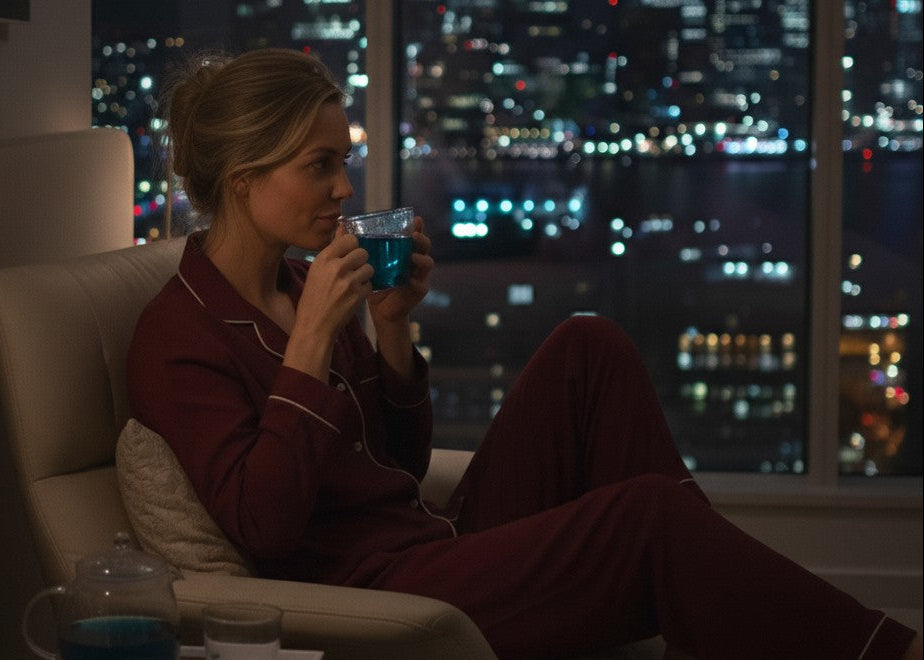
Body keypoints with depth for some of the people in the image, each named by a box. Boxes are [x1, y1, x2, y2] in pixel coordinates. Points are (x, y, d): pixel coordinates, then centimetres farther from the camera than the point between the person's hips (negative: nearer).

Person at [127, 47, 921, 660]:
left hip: (439, 539, 9)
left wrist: (392, 329, 2)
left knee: (588, 350, -1)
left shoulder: (298, 286, 13)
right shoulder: (177, 340, -11)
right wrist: (311, 341, -22)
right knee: (646, 512, -23)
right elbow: (263, 524, -22)